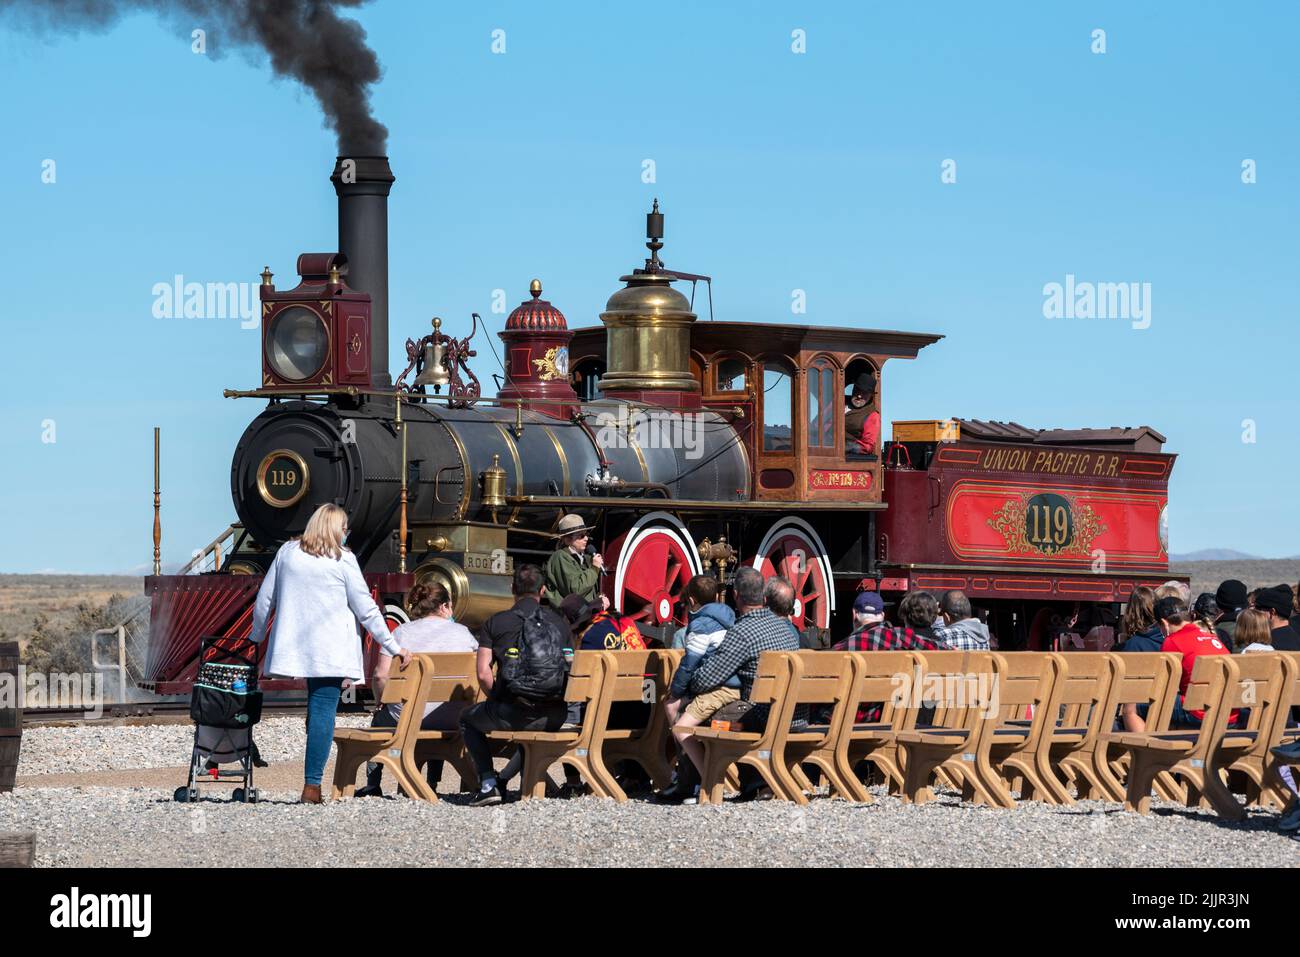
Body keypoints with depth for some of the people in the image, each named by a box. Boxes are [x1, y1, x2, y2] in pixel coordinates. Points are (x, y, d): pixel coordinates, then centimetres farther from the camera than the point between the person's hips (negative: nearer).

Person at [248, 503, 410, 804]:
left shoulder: (287, 552, 9)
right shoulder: (343, 560, -3)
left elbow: (264, 601, 13)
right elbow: (367, 610, 0)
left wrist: (256, 638, 27)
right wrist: (393, 647, 7)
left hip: (294, 645, 4)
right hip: (331, 652, -4)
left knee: (317, 708, 16)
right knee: (323, 711, -6)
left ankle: (312, 783, 8)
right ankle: (311, 785, -12)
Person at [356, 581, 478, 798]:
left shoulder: (402, 632, 1)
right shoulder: (463, 633, 6)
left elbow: (381, 675, -7)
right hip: (453, 720, 2)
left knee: (379, 720, 30)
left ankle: (372, 786, 33)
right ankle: (431, 784, 39)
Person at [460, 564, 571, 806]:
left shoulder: (495, 623, 3)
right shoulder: (560, 623, 10)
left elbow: (483, 674, -3)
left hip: (508, 714, -3)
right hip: (552, 718, 3)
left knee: (469, 719, 28)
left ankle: (488, 784, 13)